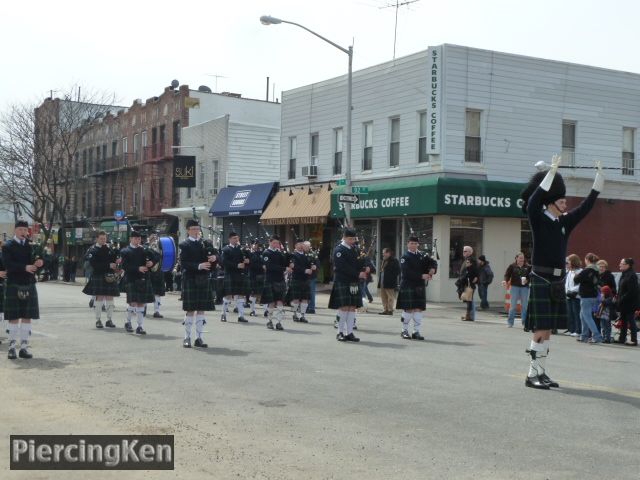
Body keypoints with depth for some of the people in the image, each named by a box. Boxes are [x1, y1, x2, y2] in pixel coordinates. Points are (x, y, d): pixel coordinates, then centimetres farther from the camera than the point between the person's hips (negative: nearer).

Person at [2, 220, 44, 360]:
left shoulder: (32, 246, 12)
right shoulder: (7, 246, 1)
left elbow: (38, 262, 9)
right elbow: (7, 264, -13)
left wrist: (40, 263, -16)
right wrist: (25, 267, -25)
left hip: (29, 286, 3)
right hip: (14, 286, -3)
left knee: (27, 317, 3)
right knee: (14, 318, 0)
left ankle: (24, 347, 9)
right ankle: (12, 347, 6)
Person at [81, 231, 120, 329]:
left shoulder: (110, 249, 12)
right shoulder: (92, 250, -1)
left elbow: (115, 260, 11)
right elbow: (94, 264, -13)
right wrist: (108, 265, -18)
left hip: (110, 277, 4)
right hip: (98, 277, -4)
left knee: (110, 298, 4)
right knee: (99, 298, -2)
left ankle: (109, 320, 10)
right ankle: (98, 320, 5)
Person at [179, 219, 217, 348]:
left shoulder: (205, 243, 13)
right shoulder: (184, 245, -2)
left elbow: (215, 253, 10)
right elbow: (183, 263, -11)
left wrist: (214, 257, -13)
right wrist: (198, 266, -22)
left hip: (203, 280, 5)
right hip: (190, 280, -5)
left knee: (202, 309, 5)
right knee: (190, 309, -1)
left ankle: (199, 338, 11)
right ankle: (187, 338, 10)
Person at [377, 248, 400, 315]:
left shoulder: (394, 261, -8)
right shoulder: (384, 261, 18)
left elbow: (397, 272, -13)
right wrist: (380, 281, 14)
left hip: (390, 284, -9)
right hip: (383, 283, 9)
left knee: (390, 297, -4)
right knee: (384, 297, 10)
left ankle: (390, 310, -2)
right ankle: (385, 309, 15)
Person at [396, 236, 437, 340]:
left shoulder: (422, 256, 14)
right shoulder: (405, 257, -5)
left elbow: (433, 263, 9)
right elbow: (406, 272, -16)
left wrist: (432, 270, -14)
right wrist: (421, 276, -19)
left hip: (420, 287, 5)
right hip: (407, 287, -5)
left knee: (418, 309, 3)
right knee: (408, 309, -2)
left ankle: (416, 332, 8)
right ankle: (404, 330, 11)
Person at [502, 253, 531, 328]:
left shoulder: (528, 267, 3)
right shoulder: (512, 266, 1)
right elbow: (507, 275, -2)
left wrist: (527, 280, -14)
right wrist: (505, 281, -20)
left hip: (524, 287, 1)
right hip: (515, 287, -1)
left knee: (524, 305, 5)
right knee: (513, 305, 1)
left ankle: (524, 322, 15)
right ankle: (510, 322, 8)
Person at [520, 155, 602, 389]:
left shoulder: (565, 222, 11)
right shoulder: (538, 220, -7)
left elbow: (588, 203, 14)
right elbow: (534, 199, -24)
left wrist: (600, 175, 11)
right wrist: (552, 170, -26)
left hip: (558, 281, 7)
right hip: (541, 280, -7)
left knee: (547, 330, 10)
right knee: (540, 330, -8)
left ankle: (541, 372, 16)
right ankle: (532, 375, -2)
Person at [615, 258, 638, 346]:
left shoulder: (631, 276, -17)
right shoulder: (624, 275, 13)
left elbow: (631, 292, -22)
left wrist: (621, 300, -20)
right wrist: (618, 300, 9)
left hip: (630, 303, -10)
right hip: (624, 303, 10)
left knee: (631, 321, -5)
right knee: (624, 321, 14)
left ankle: (634, 340, 0)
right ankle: (622, 338, 20)